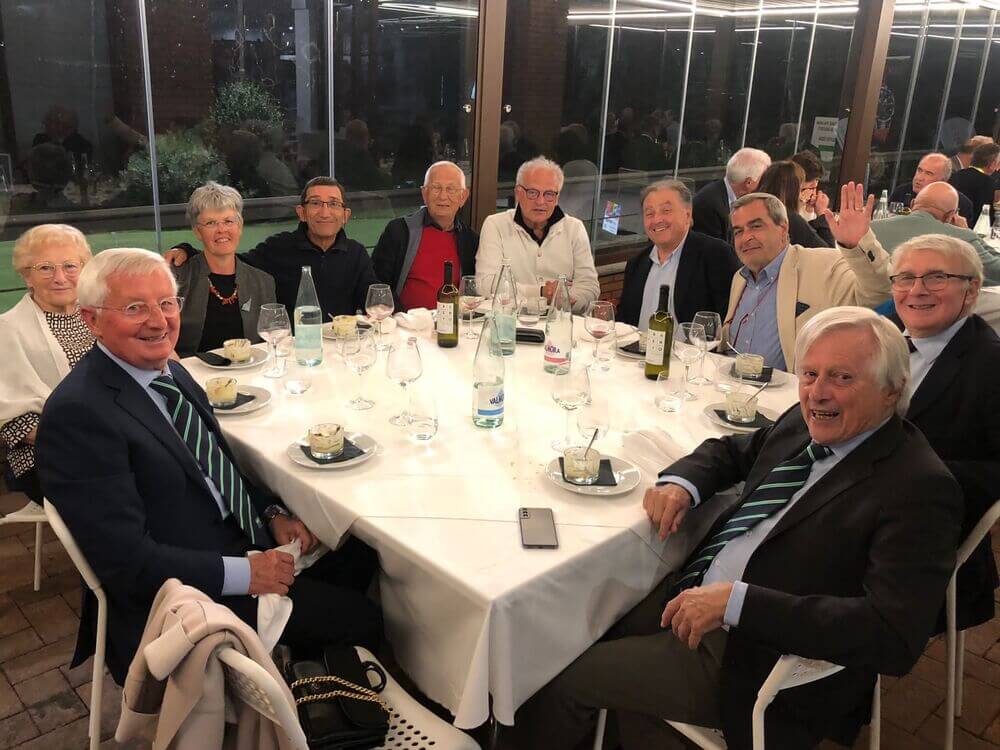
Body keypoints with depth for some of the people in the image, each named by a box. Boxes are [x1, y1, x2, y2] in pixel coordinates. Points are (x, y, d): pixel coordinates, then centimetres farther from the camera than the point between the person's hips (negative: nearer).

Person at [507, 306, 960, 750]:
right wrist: (680, 481, -2)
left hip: (753, 655, -7)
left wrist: (737, 602, -32)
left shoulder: (919, 489, -21)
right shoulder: (804, 422, 3)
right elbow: (732, 449, 21)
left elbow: (894, 636, -28)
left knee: (568, 679, -3)